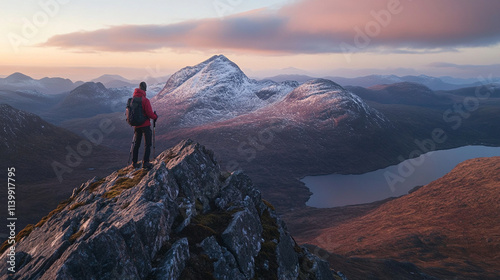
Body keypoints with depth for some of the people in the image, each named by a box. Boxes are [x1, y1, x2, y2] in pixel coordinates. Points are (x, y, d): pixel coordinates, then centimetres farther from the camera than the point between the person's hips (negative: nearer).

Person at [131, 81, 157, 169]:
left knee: (136, 144, 16)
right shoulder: (145, 100, -18)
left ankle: (134, 163, 20)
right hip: (145, 125, -6)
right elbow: (149, 113, -19)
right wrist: (155, 117, 0)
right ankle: (145, 162, -4)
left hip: (136, 125, 6)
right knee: (147, 144, 1)